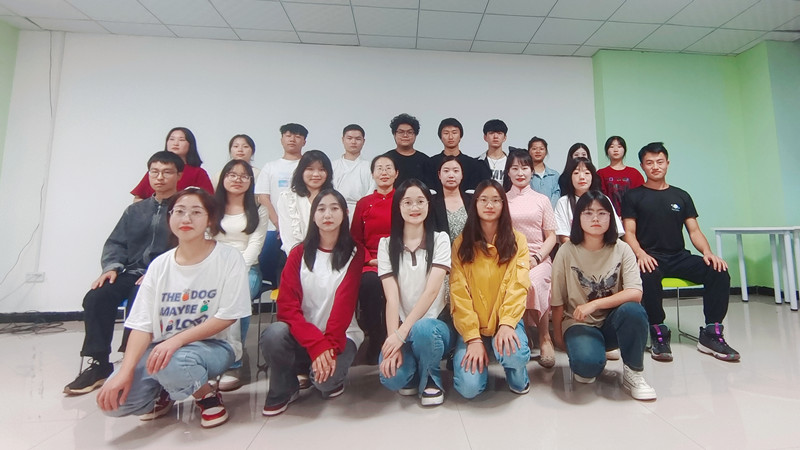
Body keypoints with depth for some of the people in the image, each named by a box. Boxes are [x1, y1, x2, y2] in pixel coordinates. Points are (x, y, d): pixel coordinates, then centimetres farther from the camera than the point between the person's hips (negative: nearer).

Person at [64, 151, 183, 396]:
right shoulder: (135, 210, 21)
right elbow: (116, 243, 17)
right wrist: (111, 266, -4)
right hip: (132, 272, 6)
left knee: (139, 299, -32)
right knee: (95, 297, -17)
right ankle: (98, 363, -5)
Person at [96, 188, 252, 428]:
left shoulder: (229, 257, -12)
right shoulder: (159, 265, 1)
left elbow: (227, 317, -14)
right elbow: (143, 324, -2)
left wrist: (176, 340, -23)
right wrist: (126, 370, -16)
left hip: (214, 344, -4)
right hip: (163, 347, 4)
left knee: (174, 362, -35)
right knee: (114, 400, -16)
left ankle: (209, 397, -2)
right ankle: (163, 395, 18)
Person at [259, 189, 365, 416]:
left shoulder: (355, 253, -2)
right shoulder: (299, 253, 2)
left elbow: (344, 303, -11)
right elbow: (287, 305, -9)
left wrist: (329, 345, -22)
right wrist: (316, 343, -22)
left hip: (340, 335, -2)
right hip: (302, 335, 2)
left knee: (325, 379, -30)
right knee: (273, 335, -29)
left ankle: (331, 381, 10)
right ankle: (283, 390, 2)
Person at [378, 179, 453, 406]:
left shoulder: (440, 240, -1)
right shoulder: (387, 244, 4)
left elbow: (432, 291, -13)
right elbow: (391, 297, -6)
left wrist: (402, 333, -22)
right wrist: (393, 338, -20)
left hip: (435, 324, -1)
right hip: (401, 328, 1)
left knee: (422, 329, -36)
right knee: (392, 378, -26)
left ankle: (430, 379, -2)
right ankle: (413, 374, 12)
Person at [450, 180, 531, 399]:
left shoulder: (517, 240, 1)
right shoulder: (461, 243, -1)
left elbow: (518, 286, -8)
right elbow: (459, 294, -7)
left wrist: (506, 323, -24)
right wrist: (473, 338, -16)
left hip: (505, 320, 1)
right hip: (471, 325, 0)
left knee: (513, 353, -31)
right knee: (469, 387, -17)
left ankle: (518, 377, 6)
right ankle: (464, 356, 18)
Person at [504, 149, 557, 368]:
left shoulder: (542, 200, 12)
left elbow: (551, 236, 8)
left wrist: (537, 258, -9)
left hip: (538, 258, 0)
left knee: (533, 283, -33)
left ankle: (544, 337, -11)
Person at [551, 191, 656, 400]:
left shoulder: (622, 250, -5)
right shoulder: (567, 252, -11)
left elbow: (635, 293, -18)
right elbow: (558, 301, -4)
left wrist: (594, 304, -28)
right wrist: (558, 335, 2)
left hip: (612, 323, 3)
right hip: (579, 324, -2)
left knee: (633, 310, -31)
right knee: (588, 362, -32)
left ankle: (633, 373, -7)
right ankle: (585, 368, 8)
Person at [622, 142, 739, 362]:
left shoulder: (681, 196, 18)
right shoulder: (633, 196, 7)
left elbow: (694, 230, 12)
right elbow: (629, 232, -2)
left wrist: (707, 251, -8)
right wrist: (640, 254, -21)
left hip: (679, 257, 4)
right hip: (651, 258, -4)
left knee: (719, 271, -23)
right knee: (648, 276, -37)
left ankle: (711, 334, -9)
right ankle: (658, 333, -18)